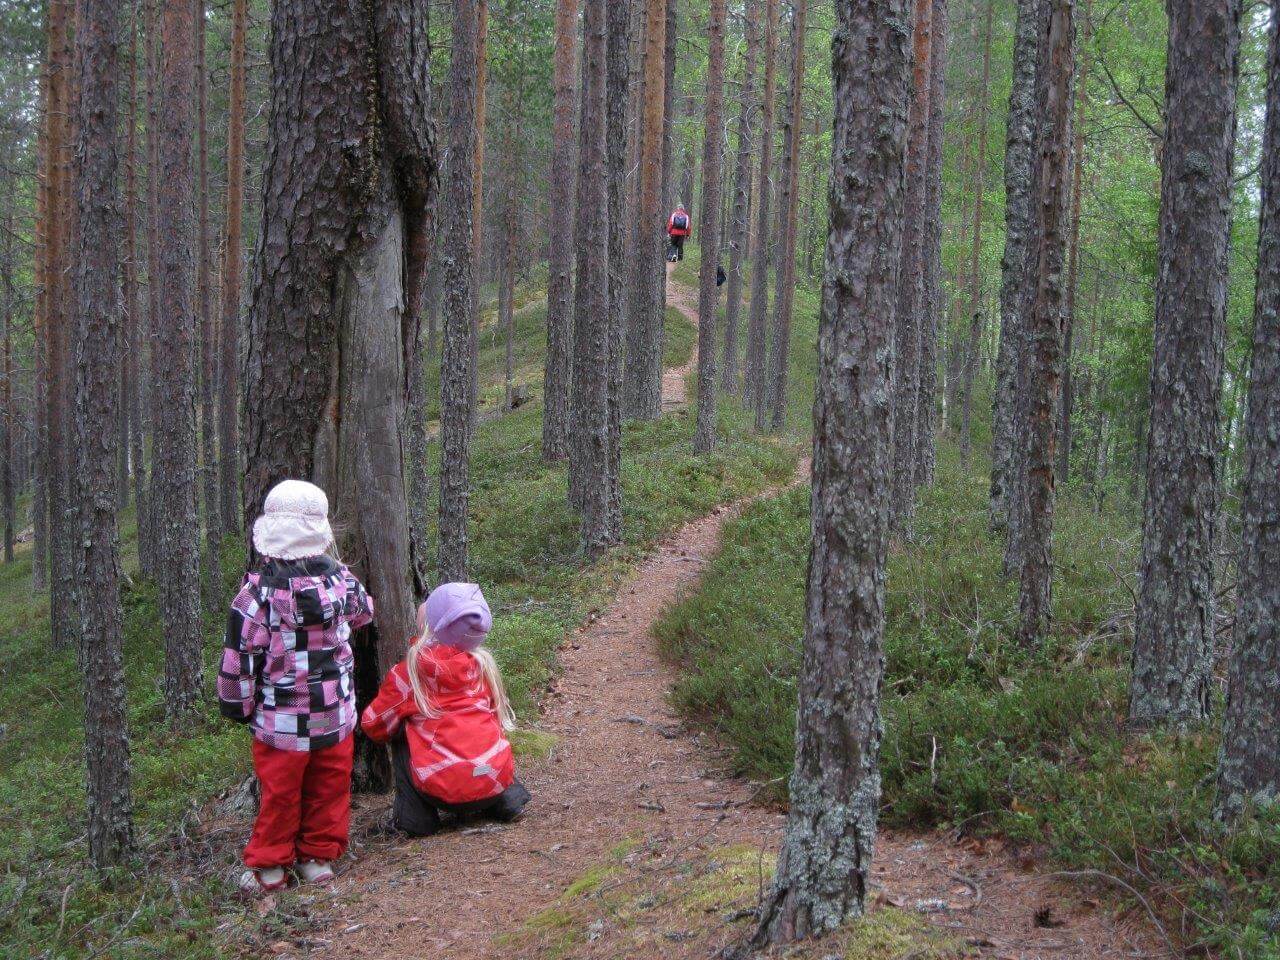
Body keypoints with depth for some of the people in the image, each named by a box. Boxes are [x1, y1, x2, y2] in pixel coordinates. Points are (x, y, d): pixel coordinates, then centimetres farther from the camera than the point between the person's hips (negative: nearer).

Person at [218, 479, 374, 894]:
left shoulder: (258, 590, -16)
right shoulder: (341, 579, -6)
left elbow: (239, 655, -12)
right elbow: (364, 611, 17)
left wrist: (236, 705, 1)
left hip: (281, 720, -2)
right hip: (336, 715, 2)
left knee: (280, 792, 10)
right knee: (329, 788, 16)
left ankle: (268, 865, 21)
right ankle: (319, 856, 25)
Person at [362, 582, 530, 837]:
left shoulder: (410, 671, -2)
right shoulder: (483, 664, 7)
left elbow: (375, 727, 6)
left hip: (445, 791, -4)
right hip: (496, 781, 4)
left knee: (401, 735, 18)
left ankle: (415, 816, 9)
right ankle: (507, 798, 18)